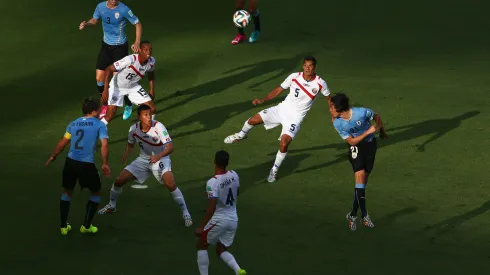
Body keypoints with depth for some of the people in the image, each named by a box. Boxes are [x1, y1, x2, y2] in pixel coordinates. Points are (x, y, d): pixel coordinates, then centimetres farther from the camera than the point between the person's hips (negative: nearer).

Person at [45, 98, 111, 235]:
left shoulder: (73, 123, 12)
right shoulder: (99, 125, -1)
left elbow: (62, 143, 17)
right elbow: (104, 145, -14)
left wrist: (52, 157, 29)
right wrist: (105, 164, -12)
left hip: (70, 162, 4)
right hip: (87, 164, -4)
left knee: (67, 192, 23)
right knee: (96, 193, 17)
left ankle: (63, 226, 23)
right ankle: (86, 226, 17)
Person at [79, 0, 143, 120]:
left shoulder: (124, 10, -21)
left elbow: (138, 24, -11)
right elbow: (95, 20, 12)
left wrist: (137, 43, -22)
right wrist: (86, 23, -10)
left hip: (120, 47, -5)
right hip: (106, 45, 5)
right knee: (99, 78, 0)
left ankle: (128, 106, 18)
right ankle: (105, 106, 21)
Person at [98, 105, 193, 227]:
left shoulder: (158, 127, -25)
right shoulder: (134, 129, -12)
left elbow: (170, 147, -28)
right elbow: (131, 144, 10)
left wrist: (158, 156, -46)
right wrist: (126, 153, -11)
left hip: (160, 159, -4)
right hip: (143, 159, 4)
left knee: (171, 184, -28)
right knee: (119, 181, -2)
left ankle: (185, 213, -13)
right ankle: (111, 206, 27)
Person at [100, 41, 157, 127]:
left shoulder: (151, 61, -16)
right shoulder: (130, 60, -35)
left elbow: (151, 73, 10)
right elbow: (109, 69, -32)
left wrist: (152, 90, 10)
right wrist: (105, 90, -36)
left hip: (133, 86, 5)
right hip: (117, 86, -5)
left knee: (152, 109, -4)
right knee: (109, 115, -13)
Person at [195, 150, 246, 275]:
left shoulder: (212, 182, -23)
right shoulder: (234, 175, -4)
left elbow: (211, 208, -26)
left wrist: (201, 227, -20)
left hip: (219, 220, -6)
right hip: (233, 219, 6)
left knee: (201, 245, 16)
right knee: (221, 250, 18)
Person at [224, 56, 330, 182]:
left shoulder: (320, 83, -16)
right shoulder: (294, 77, -10)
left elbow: (329, 97, 3)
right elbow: (279, 90, 2)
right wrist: (263, 100, -6)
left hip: (296, 117, -3)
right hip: (283, 109, 3)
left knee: (284, 143, -19)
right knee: (253, 119, 0)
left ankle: (274, 170, 7)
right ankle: (241, 135, 36)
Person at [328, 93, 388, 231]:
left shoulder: (362, 112, -26)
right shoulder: (337, 123, -19)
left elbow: (377, 116, -4)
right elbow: (351, 141, -14)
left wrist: (382, 131, 13)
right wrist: (368, 132, -24)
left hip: (370, 144, 0)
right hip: (356, 147, 0)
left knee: (363, 180, 3)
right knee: (360, 177, -17)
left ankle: (353, 215, 12)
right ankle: (364, 215, -13)